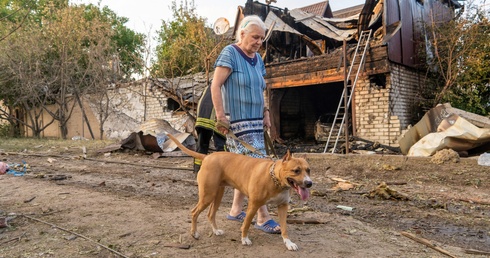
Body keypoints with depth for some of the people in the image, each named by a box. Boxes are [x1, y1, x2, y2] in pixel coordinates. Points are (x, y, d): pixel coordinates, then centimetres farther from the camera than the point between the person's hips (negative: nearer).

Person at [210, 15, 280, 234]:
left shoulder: (257, 59, 15)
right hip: (238, 121, -8)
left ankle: (236, 210, 23)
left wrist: (265, 112, 12)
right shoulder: (230, 53, -8)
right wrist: (220, 117, -18)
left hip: (254, 121, 8)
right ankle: (263, 217, -3)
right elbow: (215, 86, -13)